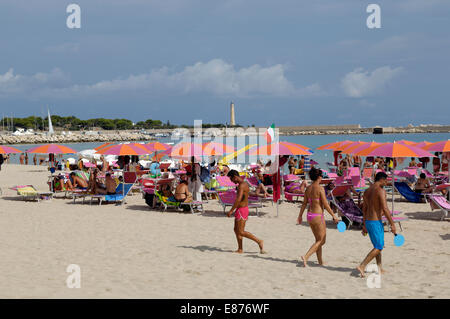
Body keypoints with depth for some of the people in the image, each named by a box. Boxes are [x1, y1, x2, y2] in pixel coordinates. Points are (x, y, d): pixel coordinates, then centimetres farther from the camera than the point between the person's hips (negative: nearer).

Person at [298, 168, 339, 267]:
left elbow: (304, 203, 12)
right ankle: (306, 257, -12)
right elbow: (325, 204, -15)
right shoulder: (320, 188, -15)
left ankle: (320, 261, 25)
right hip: (318, 216, -7)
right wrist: (333, 215, -8)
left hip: (309, 215, 7)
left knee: (318, 240, 19)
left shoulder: (308, 188, 6)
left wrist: (300, 215, 22)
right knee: (321, 241, 3)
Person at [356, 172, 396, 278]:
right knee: (378, 247, -4)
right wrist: (392, 224, -16)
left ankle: (379, 268, 23)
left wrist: (364, 225, 23)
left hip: (368, 221, 9)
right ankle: (362, 266, -12)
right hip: (376, 222, -9)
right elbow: (385, 209, -20)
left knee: (378, 245, 19)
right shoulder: (381, 190, -14)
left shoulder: (367, 191, 12)